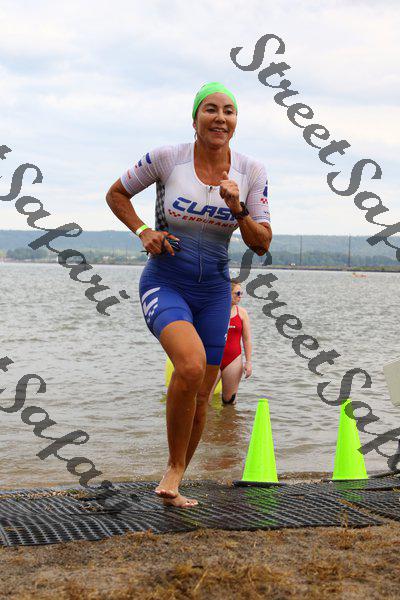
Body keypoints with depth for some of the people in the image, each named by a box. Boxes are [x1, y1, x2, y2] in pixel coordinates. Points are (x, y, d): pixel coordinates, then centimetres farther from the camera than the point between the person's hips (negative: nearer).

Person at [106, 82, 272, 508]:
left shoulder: (251, 172, -1)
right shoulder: (167, 158, -8)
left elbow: (262, 245, 0)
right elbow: (116, 193, 7)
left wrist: (238, 209, -17)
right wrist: (143, 231, -8)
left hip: (213, 292, 4)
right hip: (163, 285, -4)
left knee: (200, 397, 8)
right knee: (191, 365, -30)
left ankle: (173, 486, 29)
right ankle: (173, 468, -9)